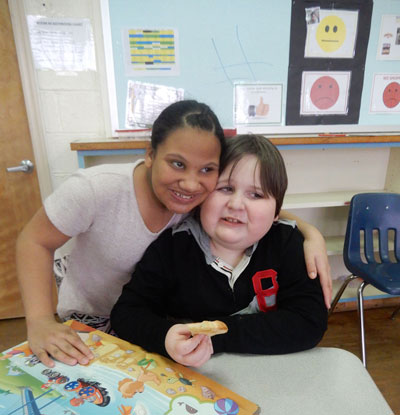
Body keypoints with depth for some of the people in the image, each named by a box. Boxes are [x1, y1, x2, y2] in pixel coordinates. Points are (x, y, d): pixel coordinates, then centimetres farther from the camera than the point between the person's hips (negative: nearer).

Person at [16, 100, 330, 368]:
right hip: (90, 320, -1)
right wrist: (40, 322, -28)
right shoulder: (95, 189, -32)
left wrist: (311, 234, -29)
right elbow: (36, 241, -17)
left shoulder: (206, 194, -23)